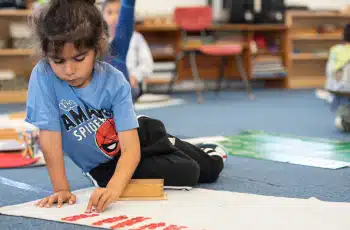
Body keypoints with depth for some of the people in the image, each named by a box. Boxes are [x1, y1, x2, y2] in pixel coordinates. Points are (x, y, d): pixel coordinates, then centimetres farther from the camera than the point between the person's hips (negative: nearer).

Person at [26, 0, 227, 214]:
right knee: (186, 174, -18)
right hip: (105, 165, -1)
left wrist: (114, 188, -51)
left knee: (212, 167, 3)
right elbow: (50, 137, -26)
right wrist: (61, 189, -28)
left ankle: (200, 150, 39)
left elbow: (131, 147, -34)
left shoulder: (114, 81, -27)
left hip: (140, 136, 1)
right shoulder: (43, 76, -29)